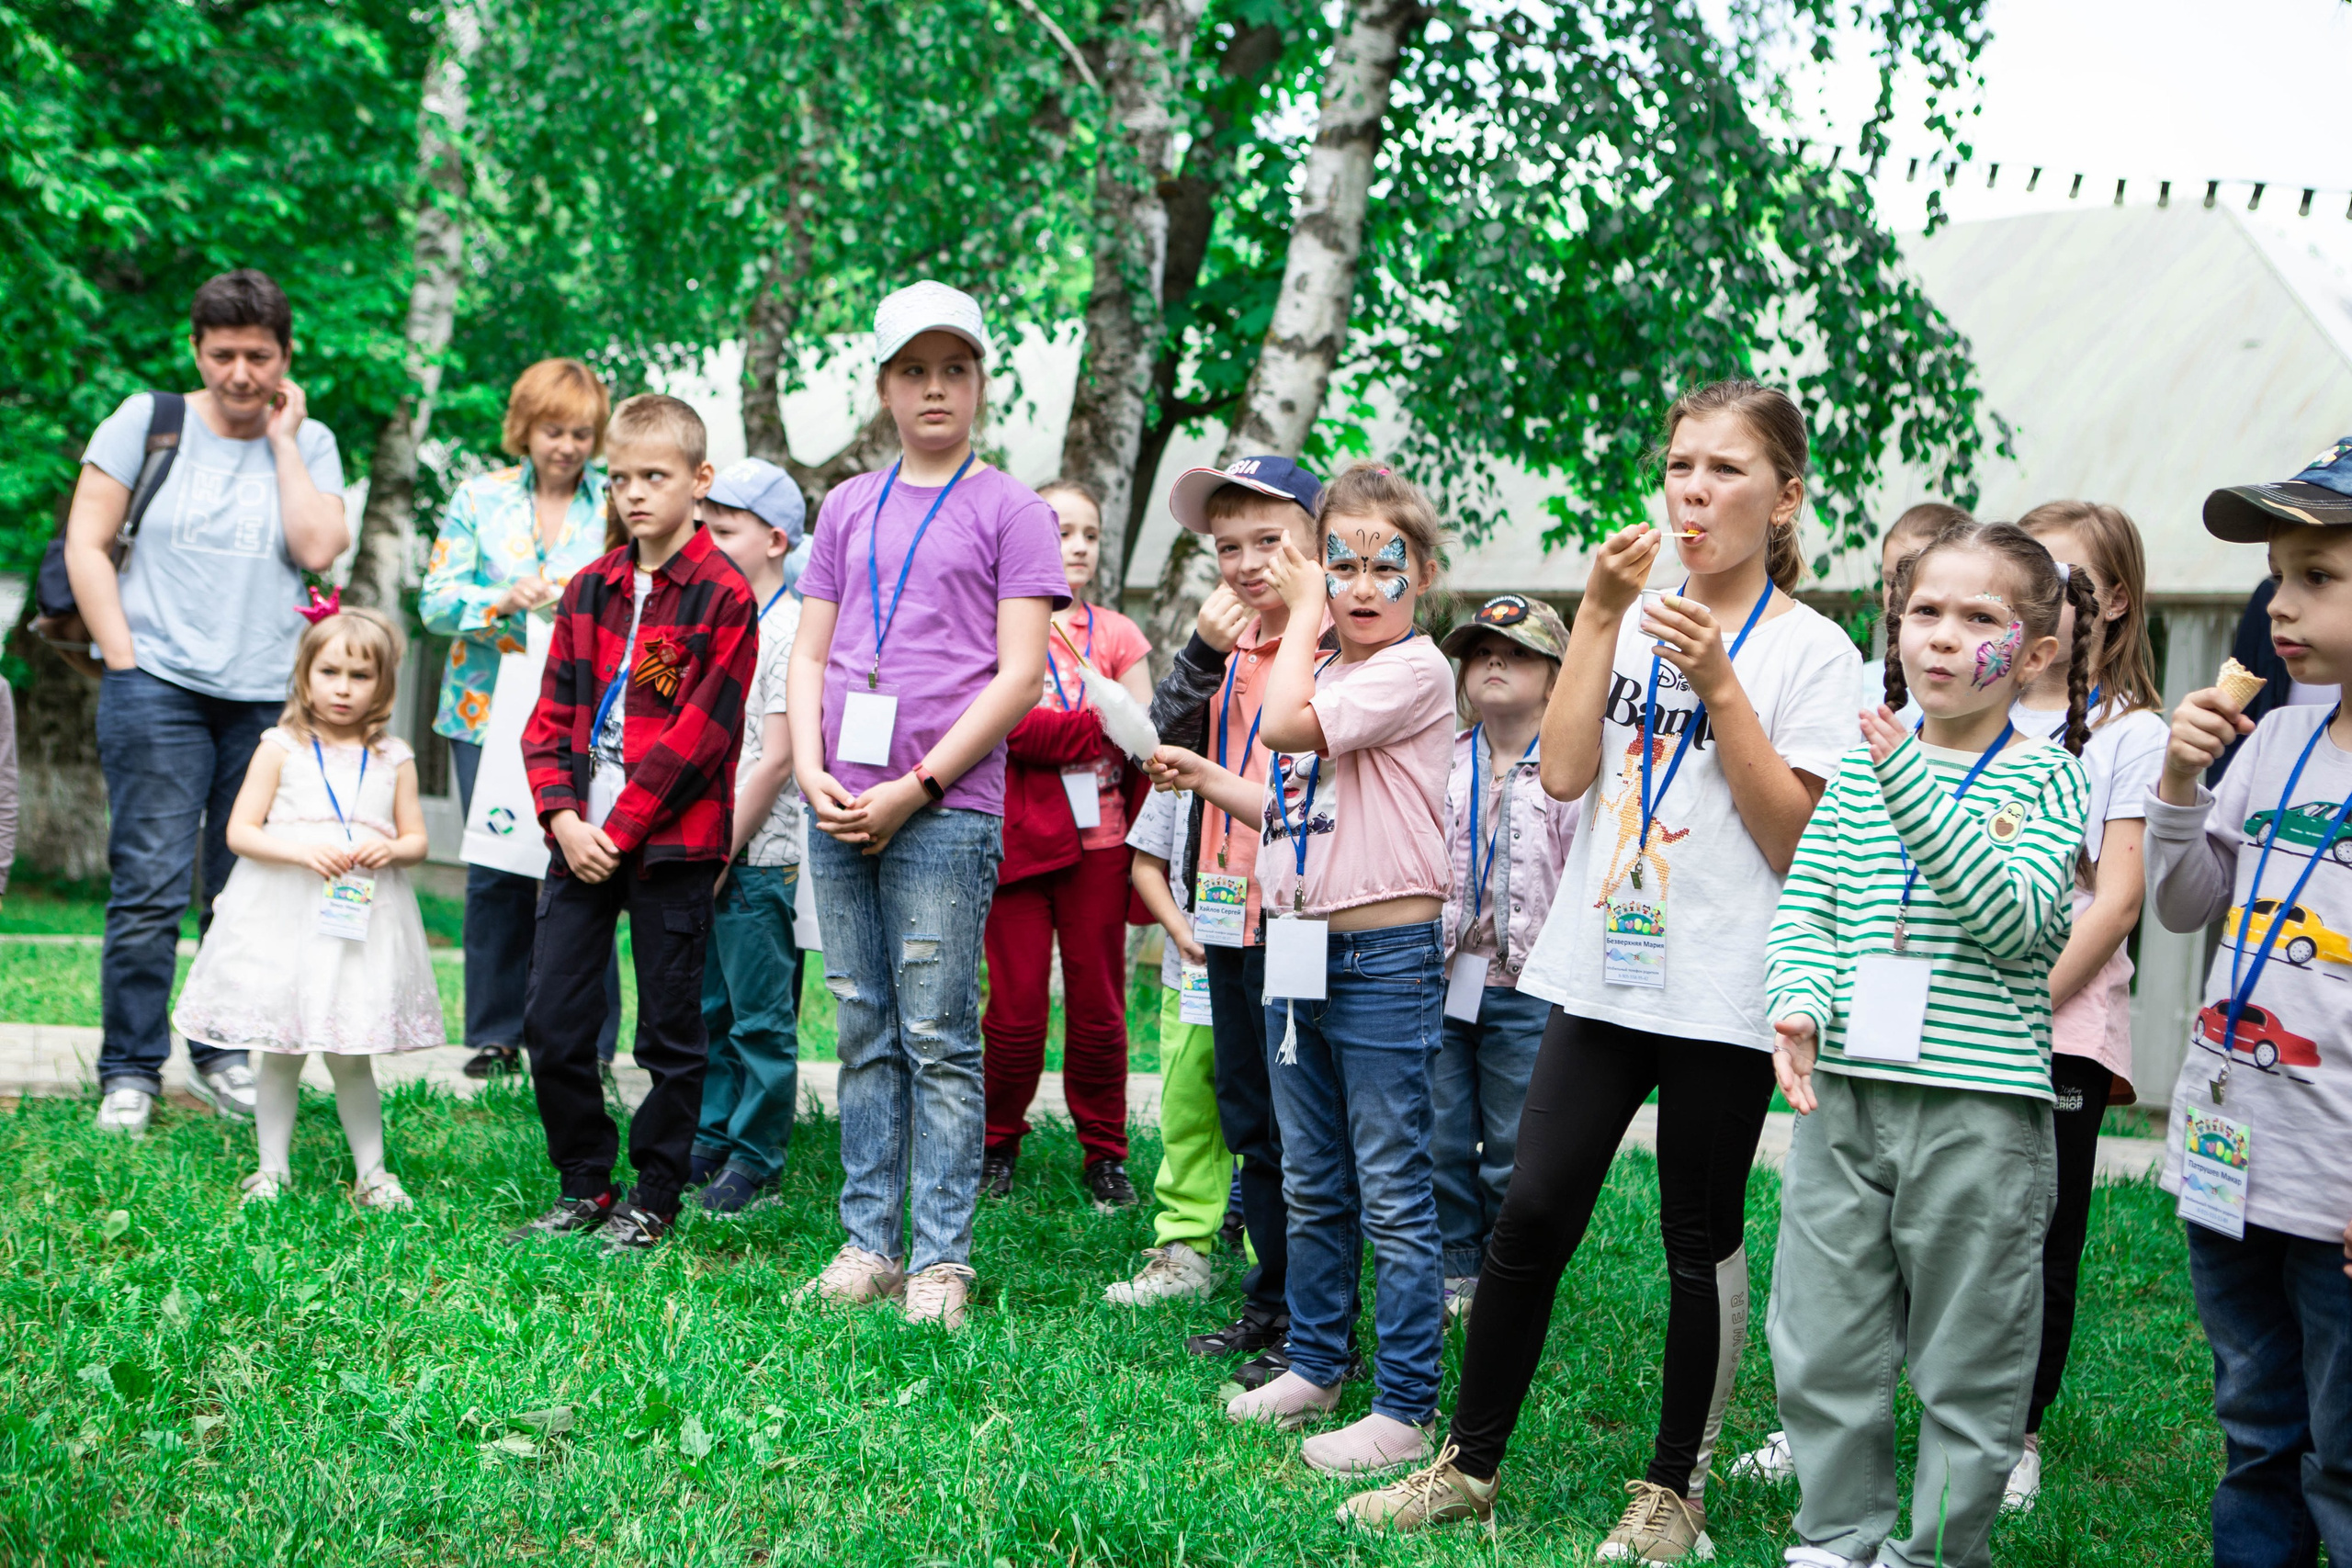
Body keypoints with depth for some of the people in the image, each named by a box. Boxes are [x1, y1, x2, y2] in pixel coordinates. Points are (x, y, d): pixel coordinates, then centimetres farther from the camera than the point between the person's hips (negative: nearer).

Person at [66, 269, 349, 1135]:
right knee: (150, 889, -7)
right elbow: (85, 546, 2)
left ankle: (222, 1053, 20)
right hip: (158, 685, -2)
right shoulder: (147, 422, 4)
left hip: (271, 698, 2)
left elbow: (318, 550, -7)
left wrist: (282, 438, -2)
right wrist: (125, 659, -5)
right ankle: (129, 1072, 1)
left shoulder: (309, 443, 10)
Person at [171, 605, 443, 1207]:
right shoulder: (281, 748, 1)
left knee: (351, 1056, 4)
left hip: (363, 919, 1)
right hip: (285, 919, -1)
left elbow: (417, 840, 11)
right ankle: (272, 1168, 16)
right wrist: (301, 850, -17)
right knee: (280, 1050, 5)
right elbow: (239, 831, -2)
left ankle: (371, 1172, 13)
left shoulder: (394, 758, 6)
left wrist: (391, 848, -12)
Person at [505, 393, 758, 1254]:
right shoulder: (588, 589, 12)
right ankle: (584, 1184, 20)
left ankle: (653, 1200, 16)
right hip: (582, 840, 5)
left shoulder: (722, 596, -6)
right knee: (550, 1022, 5)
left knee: (669, 1030, 4)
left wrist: (621, 828, -14)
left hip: (671, 845, -5)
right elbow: (550, 716, 10)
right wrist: (563, 818, -5)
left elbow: (699, 733, -12)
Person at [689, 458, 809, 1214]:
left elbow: (776, 759, -15)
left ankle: (754, 1159, 8)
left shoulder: (789, 630, -11)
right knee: (706, 1009, 13)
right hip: (703, 850, 8)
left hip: (761, 855, -8)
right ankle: (709, 1141, 23)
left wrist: (724, 848, -13)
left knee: (761, 1017, 0)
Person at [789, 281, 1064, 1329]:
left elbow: (1020, 673, -5)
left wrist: (914, 789, -11)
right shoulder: (849, 506, 16)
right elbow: (809, 653, 15)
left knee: (939, 1037, -4)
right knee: (864, 1034, 8)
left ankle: (940, 1258, 2)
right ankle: (869, 1243, 15)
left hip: (946, 808, -4)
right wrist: (811, 773, -2)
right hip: (839, 809, 5)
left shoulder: (1010, 512, 2)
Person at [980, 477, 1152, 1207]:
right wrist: (1103, 727, -15)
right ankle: (996, 1145, 17)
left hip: (1098, 842, 3)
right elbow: (1009, 728, -12)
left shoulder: (1117, 634, 12)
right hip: (1018, 838, -2)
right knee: (1016, 1006, 0)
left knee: (1098, 1007, 5)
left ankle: (1105, 1154, 16)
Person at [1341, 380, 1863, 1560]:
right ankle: (1470, 1463, 14)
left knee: (1700, 1243, 6)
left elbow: (1798, 841, -10)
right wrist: (1599, 614, -6)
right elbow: (1563, 772, -2)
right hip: (1603, 970, 4)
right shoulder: (1636, 619, 11)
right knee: (1530, 1215, 1)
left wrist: (1719, 685, -15)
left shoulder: (1809, 651, -2)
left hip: (1722, 994, -3)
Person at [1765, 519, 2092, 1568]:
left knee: (1966, 1357, 5)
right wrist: (1798, 1004, -12)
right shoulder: (1861, 768, 9)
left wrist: (1917, 791, -23)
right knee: (1822, 1342, 10)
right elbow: (1805, 901, 8)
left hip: (1982, 1105, -4)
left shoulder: (2047, 776, -2)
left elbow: (2015, 919, -16)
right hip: (1845, 1091, 4)